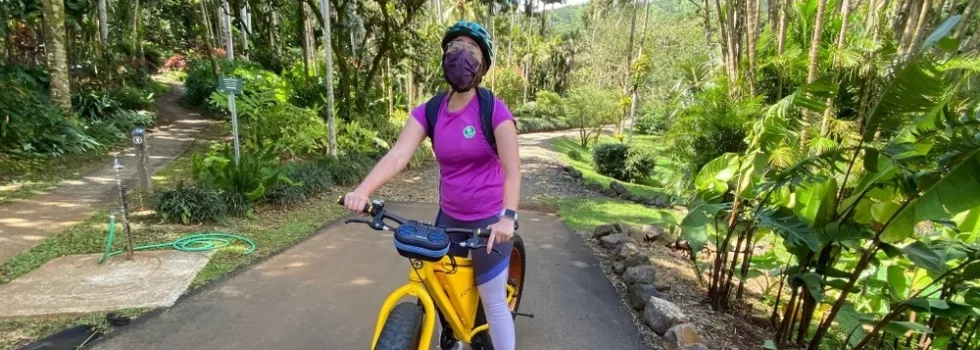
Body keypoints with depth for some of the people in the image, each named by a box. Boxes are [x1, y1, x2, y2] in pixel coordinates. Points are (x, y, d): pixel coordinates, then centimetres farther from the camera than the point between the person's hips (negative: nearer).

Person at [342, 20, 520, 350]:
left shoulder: (494, 110, -14)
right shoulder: (428, 112, -3)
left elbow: (512, 169, -18)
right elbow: (398, 154, -16)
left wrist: (508, 216, -32)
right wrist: (363, 190, -31)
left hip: (489, 219, -4)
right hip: (449, 216, 5)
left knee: (493, 302, 4)